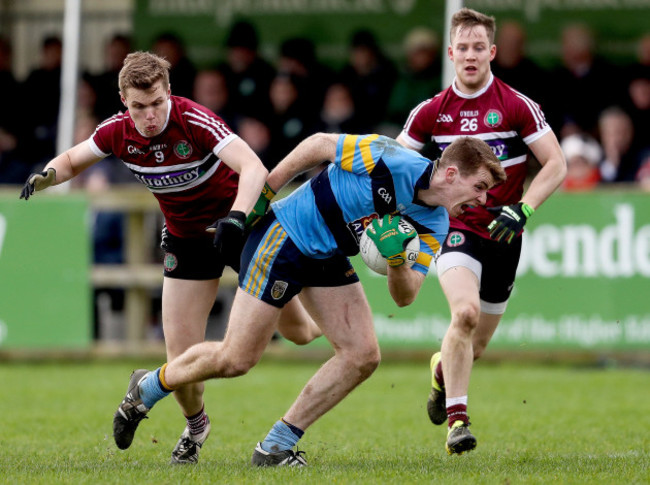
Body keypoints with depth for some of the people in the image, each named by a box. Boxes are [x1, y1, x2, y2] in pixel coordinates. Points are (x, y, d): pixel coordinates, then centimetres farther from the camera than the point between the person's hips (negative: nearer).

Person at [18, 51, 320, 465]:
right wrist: (46, 175, -17)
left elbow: (254, 168, -40)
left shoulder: (194, 121, -30)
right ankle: (196, 427, 26)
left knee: (296, 330, 7)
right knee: (182, 356, -6)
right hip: (187, 239, 3)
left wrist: (235, 217, -55)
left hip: (242, 224, -3)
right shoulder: (118, 132, -15)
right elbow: (73, 160, 5)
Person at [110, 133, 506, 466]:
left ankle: (276, 447, 3)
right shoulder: (391, 160, -27)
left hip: (328, 260, 7)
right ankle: (147, 388, 21)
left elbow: (404, 297, -5)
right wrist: (262, 194, -9)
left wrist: (397, 260, -27)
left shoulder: (434, 227, -6)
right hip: (285, 239, -7)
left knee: (363, 355, -7)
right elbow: (319, 144, -14)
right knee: (236, 359, -6)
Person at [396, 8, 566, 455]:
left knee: (476, 343, 11)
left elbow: (556, 164, -8)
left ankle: (443, 368, 48)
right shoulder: (431, 112, -2)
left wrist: (522, 209, -21)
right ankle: (457, 420, -22)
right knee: (465, 312, -28)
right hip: (457, 229, -1)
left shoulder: (517, 106, -8)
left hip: (502, 235, 1)